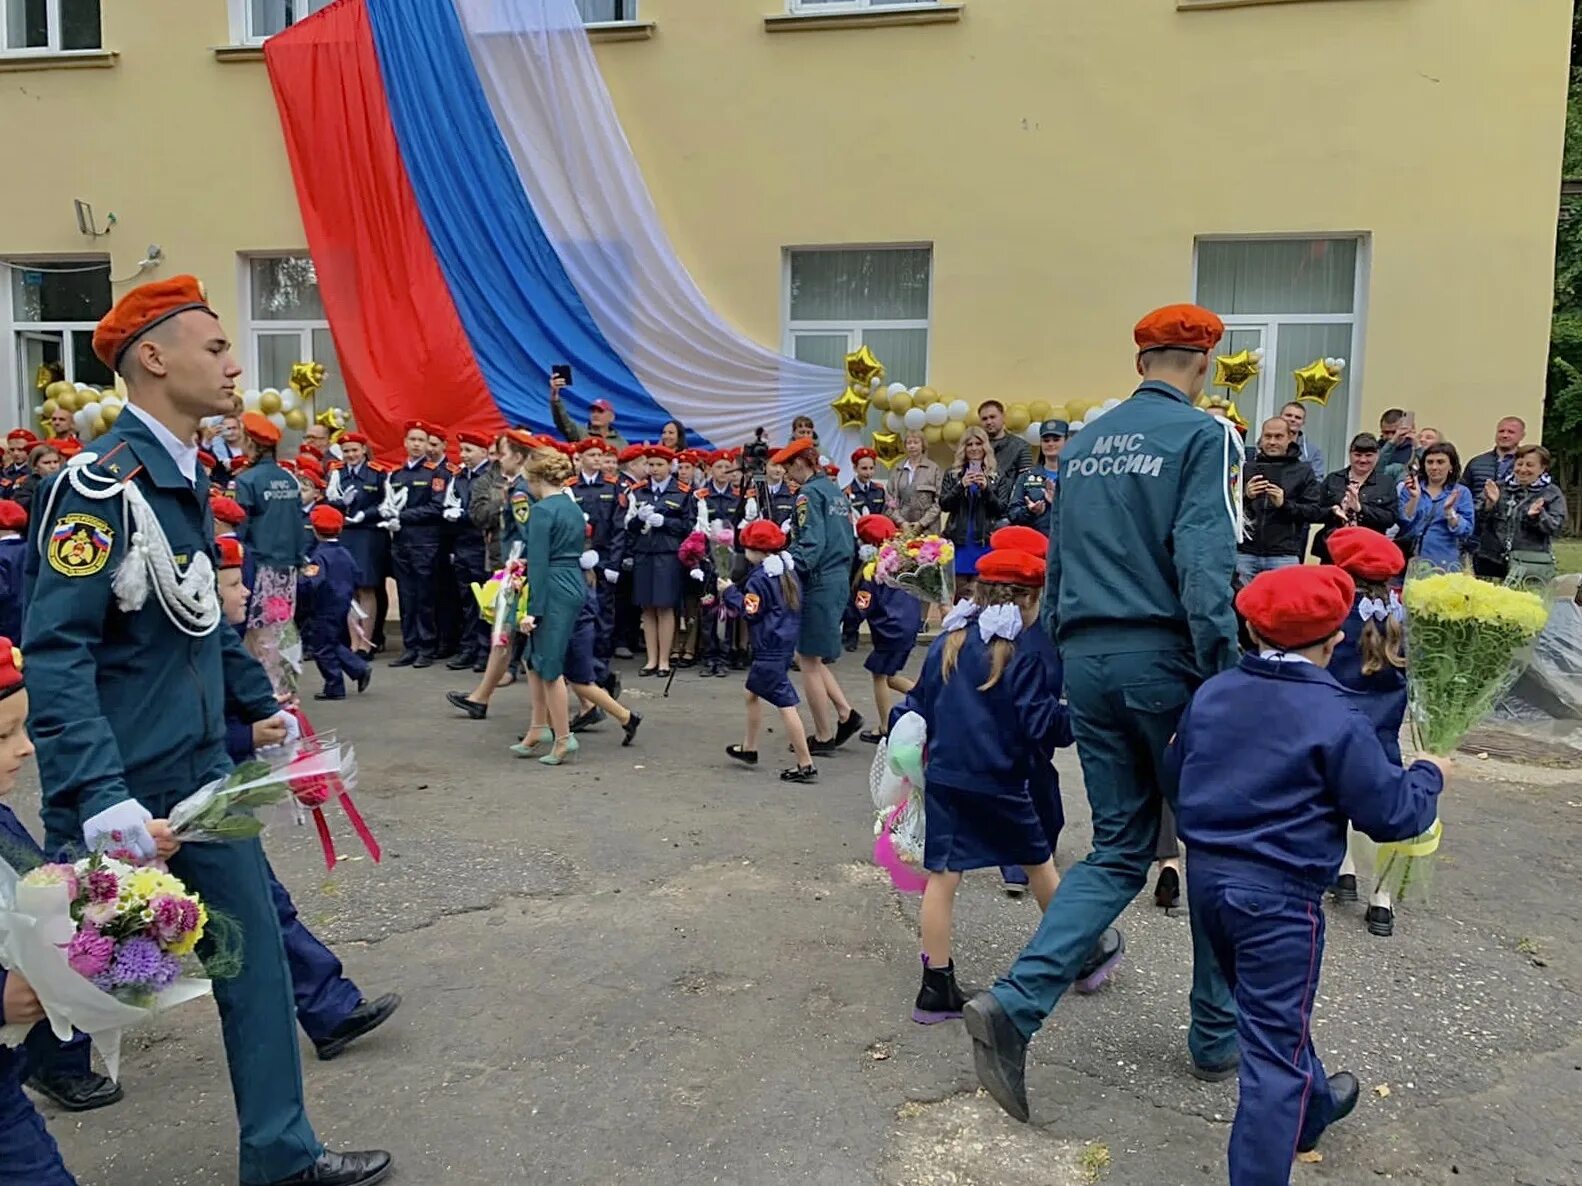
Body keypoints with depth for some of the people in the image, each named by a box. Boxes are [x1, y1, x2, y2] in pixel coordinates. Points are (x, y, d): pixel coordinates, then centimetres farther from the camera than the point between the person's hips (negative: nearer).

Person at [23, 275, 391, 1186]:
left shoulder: (187, 476, 7)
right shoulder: (102, 484, -20)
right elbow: (57, 657, -25)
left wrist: (262, 704, 21)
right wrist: (107, 805, -31)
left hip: (202, 772, 8)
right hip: (117, 787, -8)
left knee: (255, 952, 12)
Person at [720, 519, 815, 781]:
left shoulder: (760, 578, -17)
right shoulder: (787, 570, 10)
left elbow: (749, 612, -16)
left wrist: (730, 592, -3)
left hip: (770, 649, -10)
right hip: (786, 643, 10)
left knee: (785, 705, -9)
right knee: (753, 693, 24)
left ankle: (806, 765, -8)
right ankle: (749, 748, 38)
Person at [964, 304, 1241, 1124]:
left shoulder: (1085, 442, 13)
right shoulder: (1203, 436, -6)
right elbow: (1204, 563, -17)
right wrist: (1225, 674, -14)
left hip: (1088, 657, 6)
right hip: (1165, 656, -5)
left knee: (1119, 850, 12)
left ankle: (1016, 1005, -4)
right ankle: (1217, 1034, 25)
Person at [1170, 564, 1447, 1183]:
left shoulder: (1211, 693, 1)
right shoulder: (1336, 716, -16)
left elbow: (1174, 777, 12)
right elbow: (1390, 813, -10)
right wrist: (1428, 777, 9)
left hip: (1207, 877, 7)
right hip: (1279, 897, -7)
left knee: (1273, 1013, 28)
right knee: (1273, 1046, 1)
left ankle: (1312, 1106, 51)